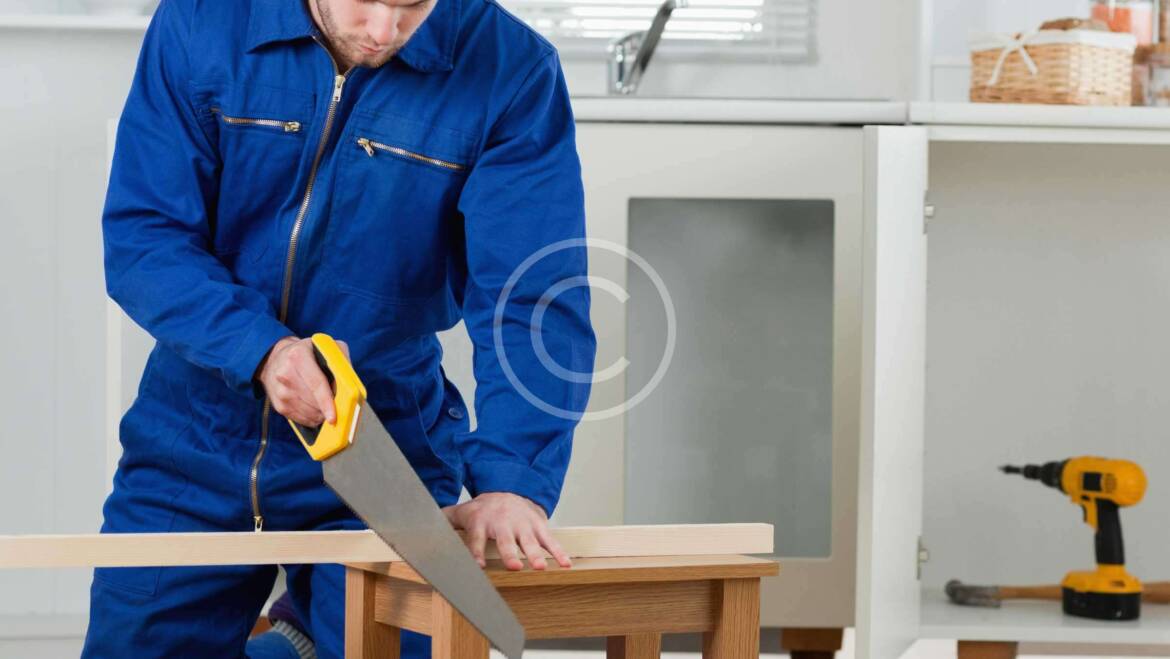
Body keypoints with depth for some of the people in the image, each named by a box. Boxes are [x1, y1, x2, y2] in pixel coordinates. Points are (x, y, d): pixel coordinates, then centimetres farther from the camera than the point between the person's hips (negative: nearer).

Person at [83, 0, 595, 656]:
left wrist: (512, 479, -33)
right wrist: (260, 348, -28)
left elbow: (535, 299, -19)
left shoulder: (513, 73, -14)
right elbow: (141, 239, -11)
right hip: (195, 448, 1)